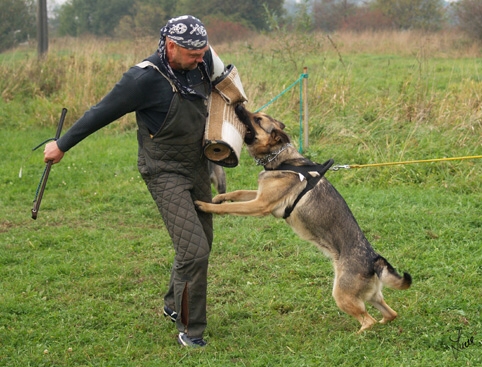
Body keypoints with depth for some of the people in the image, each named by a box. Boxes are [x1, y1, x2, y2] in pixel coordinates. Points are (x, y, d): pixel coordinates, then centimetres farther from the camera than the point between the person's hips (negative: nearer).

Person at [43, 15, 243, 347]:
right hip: (165, 173, -7)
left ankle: (174, 305, 38)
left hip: (197, 166, 7)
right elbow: (101, 113, -15)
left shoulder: (204, 61, -7)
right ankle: (190, 329, 2)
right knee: (194, 250, -14)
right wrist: (62, 146, -5)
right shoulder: (144, 79, -25)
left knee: (201, 242, 15)